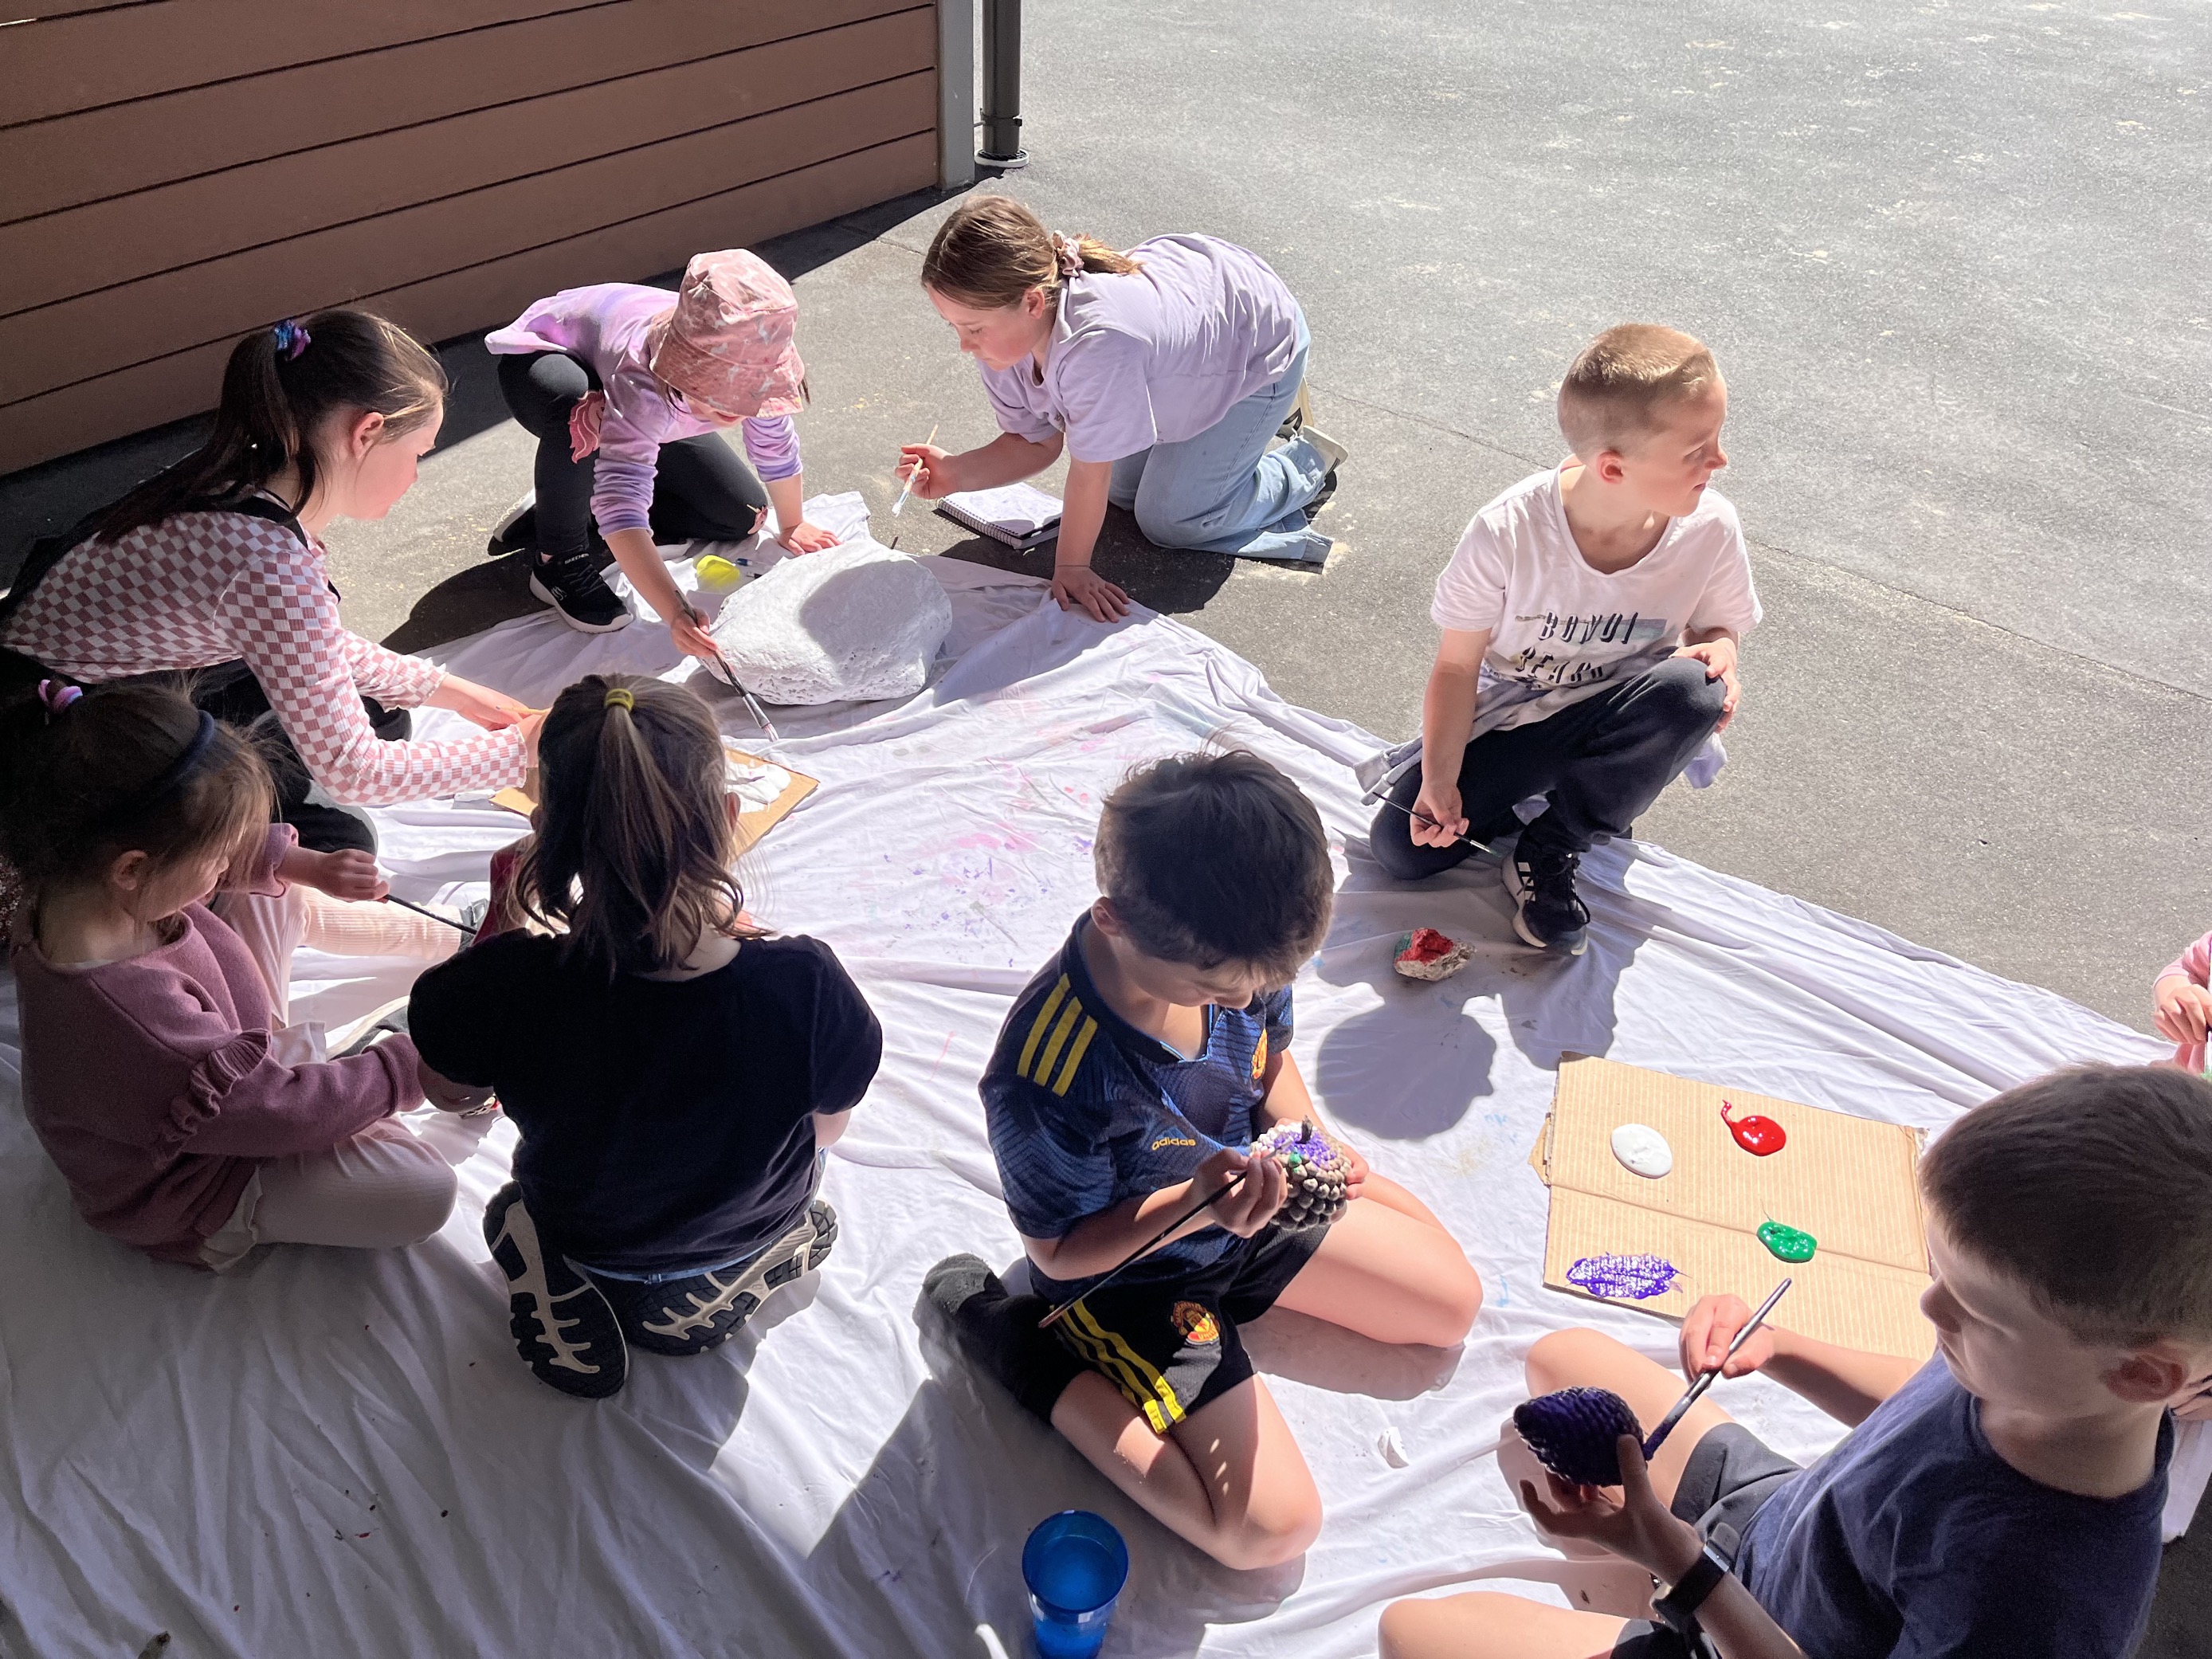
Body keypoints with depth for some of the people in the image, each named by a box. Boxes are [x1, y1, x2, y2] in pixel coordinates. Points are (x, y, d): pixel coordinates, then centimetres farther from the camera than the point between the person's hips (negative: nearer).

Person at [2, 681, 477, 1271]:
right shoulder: (127, 1018, -44)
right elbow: (284, 1112, -31)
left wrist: (301, 861, -2)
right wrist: (411, 1069, -19)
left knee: (280, 895, 9)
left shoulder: (75, 883, -19)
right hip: (196, 1191, -9)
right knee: (423, 1194, -25)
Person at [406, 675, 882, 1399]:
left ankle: (575, 1310, 14)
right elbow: (827, 1126, -14)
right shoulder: (804, 985, -39)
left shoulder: (512, 986, -38)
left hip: (584, 1248, 0)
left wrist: (502, 918, -9)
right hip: (748, 1239, 1)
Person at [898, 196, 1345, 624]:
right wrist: (956, 473, -27)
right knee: (1123, 490, 17)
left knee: (1170, 519, -4)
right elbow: (1035, 444, -10)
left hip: (1259, 340, -7)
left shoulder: (1096, 346, -48)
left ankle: (1307, 464, 18)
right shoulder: (1000, 336, -22)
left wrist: (1070, 568, -20)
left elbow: (1089, 471, -34)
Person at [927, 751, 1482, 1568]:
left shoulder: (1232, 953, -22)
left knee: (1453, 1301, 12)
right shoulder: (1047, 1084, -40)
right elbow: (1061, 1252, -22)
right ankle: (1019, 1344, -1)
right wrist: (1195, 1206, -37)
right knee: (1271, 1528, -11)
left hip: (1243, 1200, 6)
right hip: (1129, 1271, -6)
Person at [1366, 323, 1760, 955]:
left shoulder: (1709, 530, -20)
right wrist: (1441, 779, -25)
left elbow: (1719, 622, 2)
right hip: (1506, 717, -1)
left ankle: (1550, 850, -12)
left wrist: (1720, 651, -24)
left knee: (1692, 690, -34)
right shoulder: (1506, 534, -28)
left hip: (1609, 722, 2)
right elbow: (1457, 666, -16)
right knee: (1401, 845, -18)